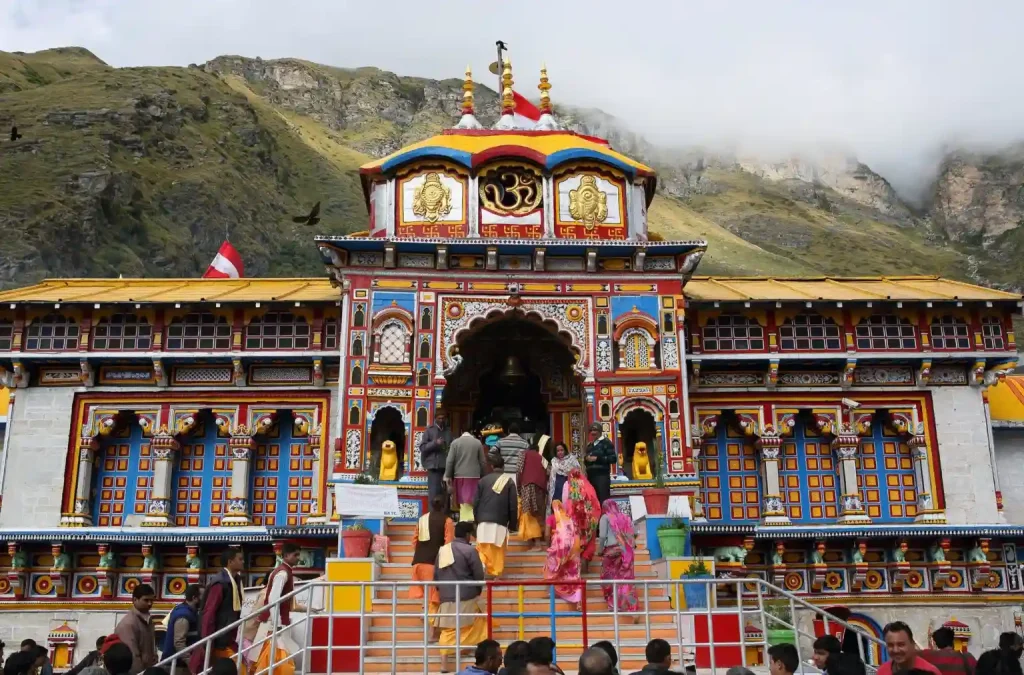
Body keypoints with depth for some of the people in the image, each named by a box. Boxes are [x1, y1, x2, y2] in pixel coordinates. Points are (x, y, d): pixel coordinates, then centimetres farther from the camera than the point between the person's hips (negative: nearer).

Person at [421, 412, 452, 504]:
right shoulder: (429, 430, 3)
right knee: (434, 491, -6)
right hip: (434, 465, -4)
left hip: (446, 465, 4)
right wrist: (435, 443, -16)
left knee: (445, 491, 5)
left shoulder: (448, 431, 14)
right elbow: (422, 447, -2)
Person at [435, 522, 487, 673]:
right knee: (481, 620, 17)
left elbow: (435, 575, 12)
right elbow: (479, 575, -6)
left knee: (448, 631, 7)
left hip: (446, 598, 5)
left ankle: (444, 664, 0)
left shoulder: (442, 550, 8)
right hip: (466, 597, -4)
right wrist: (478, 591, 14)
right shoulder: (470, 550, -9)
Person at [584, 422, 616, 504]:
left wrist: (597, 458, -14)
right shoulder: (589, 445, 21)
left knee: (603, 500, -11)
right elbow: (585, 459, 27)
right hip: (591, 476, 7)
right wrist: (586, 459, 3)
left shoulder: (606, 443, 1)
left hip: (602, 476, -7)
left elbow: (613, 458, -9)